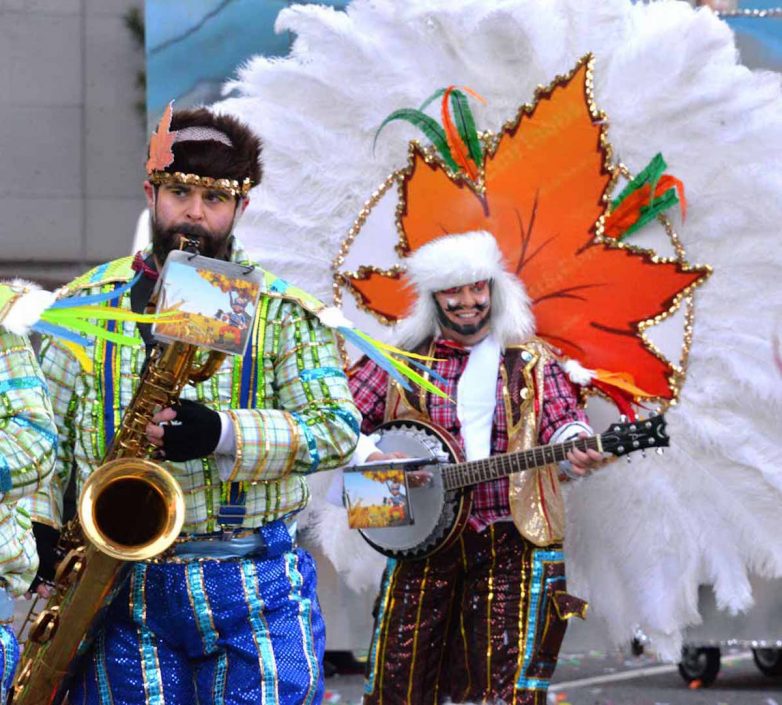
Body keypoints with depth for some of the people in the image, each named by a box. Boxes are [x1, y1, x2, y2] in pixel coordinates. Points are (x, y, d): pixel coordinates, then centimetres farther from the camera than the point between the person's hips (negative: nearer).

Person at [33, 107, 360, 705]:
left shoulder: (280, 310, 4)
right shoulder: (87, 306, 10)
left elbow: (338, 427, -5)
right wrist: (40, 528, -2)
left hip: (255, 588, -1)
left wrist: (222, 434, -19)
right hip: (122, 591, 1)